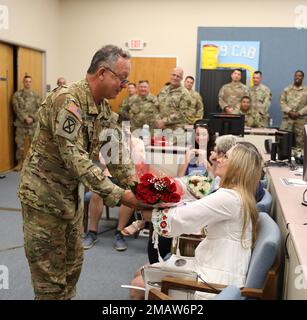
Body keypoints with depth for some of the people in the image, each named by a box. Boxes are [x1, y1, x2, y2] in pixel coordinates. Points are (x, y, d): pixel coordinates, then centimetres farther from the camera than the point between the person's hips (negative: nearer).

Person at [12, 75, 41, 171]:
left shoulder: (35, 95, 5)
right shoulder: (17, 94, 0)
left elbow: (39, 108, 0)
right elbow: (17, 109, -6)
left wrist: (32, 118, -13)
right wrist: (25, 118, -15)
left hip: (33, 123, 1)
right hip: (20, 123, -1)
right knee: (19, 144, 3)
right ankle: (20, 163, 13)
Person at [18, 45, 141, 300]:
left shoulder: (104, 107, 4)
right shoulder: (67, 100, -24)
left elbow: (114, 153, 6)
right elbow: (74, 158, -30)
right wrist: (117, 194, -31)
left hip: (73, 192, 9)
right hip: (44, 193, -8)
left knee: (73, 263, 19)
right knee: (49, 271, 4)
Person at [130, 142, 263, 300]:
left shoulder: (229, 197, -21)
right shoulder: (237, 195, 11)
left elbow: (179, 217, -22)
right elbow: (194, 212, 11)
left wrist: (150, 213, -5)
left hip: (216, 282, -9)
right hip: (211, 269, 9)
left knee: (137, 286, -2)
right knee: (141, 274, 13)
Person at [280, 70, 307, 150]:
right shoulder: (286, 89, 10)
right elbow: (282, 102, 3)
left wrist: (299, 113, -12)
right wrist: (289, 111, -11)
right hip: (287, 117, 1)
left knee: (300, 140, 3)